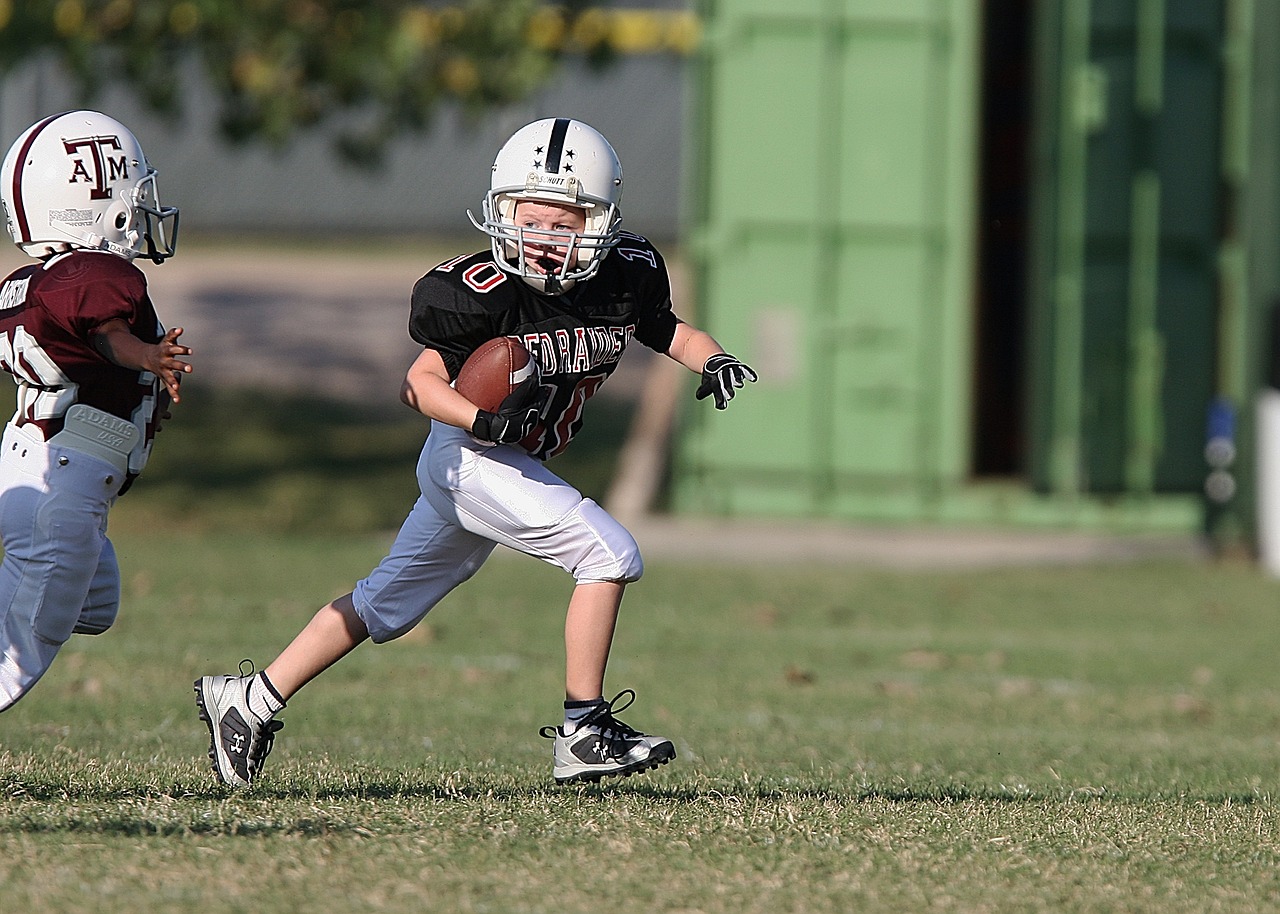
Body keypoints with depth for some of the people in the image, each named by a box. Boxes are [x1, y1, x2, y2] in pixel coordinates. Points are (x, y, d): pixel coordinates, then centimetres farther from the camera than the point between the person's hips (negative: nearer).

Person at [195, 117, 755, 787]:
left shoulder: (627, 278, -6)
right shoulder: (481, 291, -22)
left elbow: (671, 333, 10)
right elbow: (422, 383, -19)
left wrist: (713, 361, -11)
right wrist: (485, 419, -35)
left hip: (510, 463, 7)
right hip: (469, 457, -7)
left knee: (386, 605, 17)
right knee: (609, 554, -18)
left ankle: (248, 701, 29)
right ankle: (582, 737, -10)